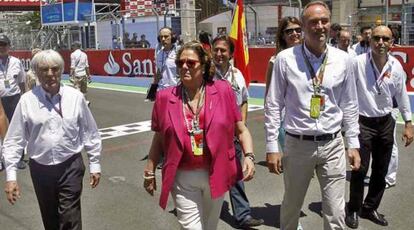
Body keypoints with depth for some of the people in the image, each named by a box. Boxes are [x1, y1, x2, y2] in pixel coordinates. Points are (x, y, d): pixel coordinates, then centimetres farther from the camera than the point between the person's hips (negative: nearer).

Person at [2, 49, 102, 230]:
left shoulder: (75, 97, -6)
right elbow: (14, 140, -4)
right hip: (41, 169, 1)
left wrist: (94, 164, 5)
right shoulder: (27, 100, -7)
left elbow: (90, 133, 2)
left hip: (71, 167, -1)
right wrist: (10, 176, -8)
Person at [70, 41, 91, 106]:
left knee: (77, 90, 0)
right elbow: (87, 66, 9)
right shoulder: (84, 54, 7)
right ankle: (86, 101, 19)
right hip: (84, 74, 5)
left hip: (77, 74, -5)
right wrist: (88, 75, 16)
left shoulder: (73, 54, -7)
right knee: (84, 90, 16)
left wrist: (71, 75, -9)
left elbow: (72, 67, -12)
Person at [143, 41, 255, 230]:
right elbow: (158, 139, 8)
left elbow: (241, 130, 0)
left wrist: (249, 156, -14)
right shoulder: (165, 97, -2)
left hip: (216, 175, 1)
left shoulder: (223, 91, -5)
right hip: (183, 179, -1)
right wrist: (150, 172, 10)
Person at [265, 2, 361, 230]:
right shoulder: (285, 59, -6)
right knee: (291, 207, 16)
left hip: (333, 145, 1)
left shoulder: (342, 60, 0)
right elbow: (273, 105, -2)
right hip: (298, 144, -1)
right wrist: (272, 147, -4)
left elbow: (350, 105, 9)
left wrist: (353, 144, 7)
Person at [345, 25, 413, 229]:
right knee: (360, 169, -1)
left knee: (381, 171, 13)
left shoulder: (396, 66, 0)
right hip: (363, 122, -4)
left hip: (386, 122, 5)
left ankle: (370, 208, 32)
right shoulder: (358, 63, -15)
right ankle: (354, 210, 20)